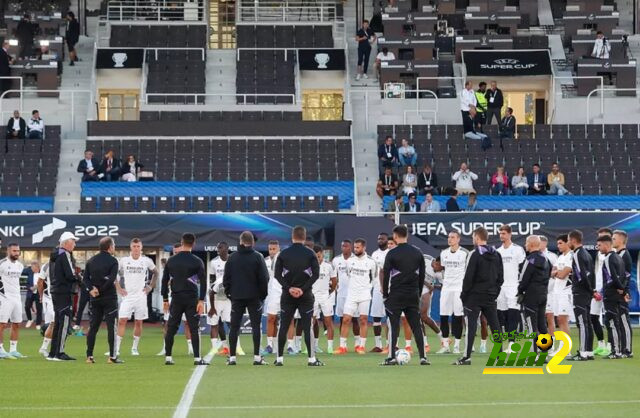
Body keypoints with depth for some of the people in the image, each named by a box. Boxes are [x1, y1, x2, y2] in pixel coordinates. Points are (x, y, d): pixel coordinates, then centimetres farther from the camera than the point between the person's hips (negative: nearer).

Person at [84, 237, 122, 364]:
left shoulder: (91, 261, 10)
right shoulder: (112, 260, -7)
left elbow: (85, 279, 3)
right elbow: (111, 279, -18)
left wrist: (92, 289, -7)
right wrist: (100, 290, -10)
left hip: (95, 299, 5)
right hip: (109, 297, -5)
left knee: (93, 327, 10)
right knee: (111, 326, -2)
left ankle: (89, 356, 7)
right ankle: (112, 356, -6)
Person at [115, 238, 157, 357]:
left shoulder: (146, 261, 1)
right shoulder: (124, 260, 0)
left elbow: (155, 273, 17)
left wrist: (150, 286, 9)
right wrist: (118, 288, 3)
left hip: (141, 295, 1)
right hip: (127, 295, -1)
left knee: (138, 322, 5)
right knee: (122, 321, -10)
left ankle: (135, 348, 16)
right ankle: (117, 348, -10)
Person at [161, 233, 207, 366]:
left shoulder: (171, 260, 5)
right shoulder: (197, 262, -4)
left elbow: (164, 280, 8)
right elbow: (203, 281, -10)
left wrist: (165, 299, 14)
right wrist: (201, 300, -9)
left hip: (176, 299, 2)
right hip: (191, 299, -2)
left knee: (171, 329, 8)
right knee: (194, 329, 0)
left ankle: (168, 357, 7)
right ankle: (197, 358, -3)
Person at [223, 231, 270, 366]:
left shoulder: (232, 257, 2)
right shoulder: (257, 257, -5)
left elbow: (226, 278, 4)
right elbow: (264, 278, -5)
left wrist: (228, 292, 13)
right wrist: (263, 294, 5)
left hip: (236, 297, 2)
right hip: (254, 297, -2)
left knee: (234, 327, 5)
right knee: (256, 326, 2)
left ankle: (232, 357, 2)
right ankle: (257, 357, -3)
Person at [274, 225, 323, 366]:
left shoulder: (284, 254, 3)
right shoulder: (310, 254, -1)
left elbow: (277, 274, -3)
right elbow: (316, 274, -9)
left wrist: (288, 288, -7)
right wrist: (303, 288, -11)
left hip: (287, 295, 1)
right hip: (305, 295, -1)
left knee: (283, 326, 6)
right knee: (307, 326, -1)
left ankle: (279, 358, 6)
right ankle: (311, 359, -3)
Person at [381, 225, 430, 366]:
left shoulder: (392, 254, -7)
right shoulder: (418, 253, 7)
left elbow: (386, 275, -6)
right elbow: (422, 275, 11)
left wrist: (385, 294, 2)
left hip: (396, 295, -4)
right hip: (413, 295, 4)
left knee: (394, 326, -1)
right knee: (416, 326, 6)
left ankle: (392, 357, -4)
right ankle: (423, 357, 2)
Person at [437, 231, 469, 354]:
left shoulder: (465, 253, -4)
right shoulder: (444, 253, 10)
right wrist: (444, 281, 14)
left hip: (460, 288, -5)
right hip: (446, 288, 5)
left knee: (458, 316, -3)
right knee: (443, 316, 1)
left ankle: (457, 345, 4)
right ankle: (446, 345, 8)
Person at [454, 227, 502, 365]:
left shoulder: (475, 254, -11)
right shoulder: (496, 255, 11)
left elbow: (469, 277, -13)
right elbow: (500, 277, 13)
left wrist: (464, 294, -5)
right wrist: (495, 292, 17)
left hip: (475, 295, -6)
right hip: (490, 296, 6)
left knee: (471, 325, -7)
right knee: (495, 324, 9)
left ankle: (467, 357, -11)